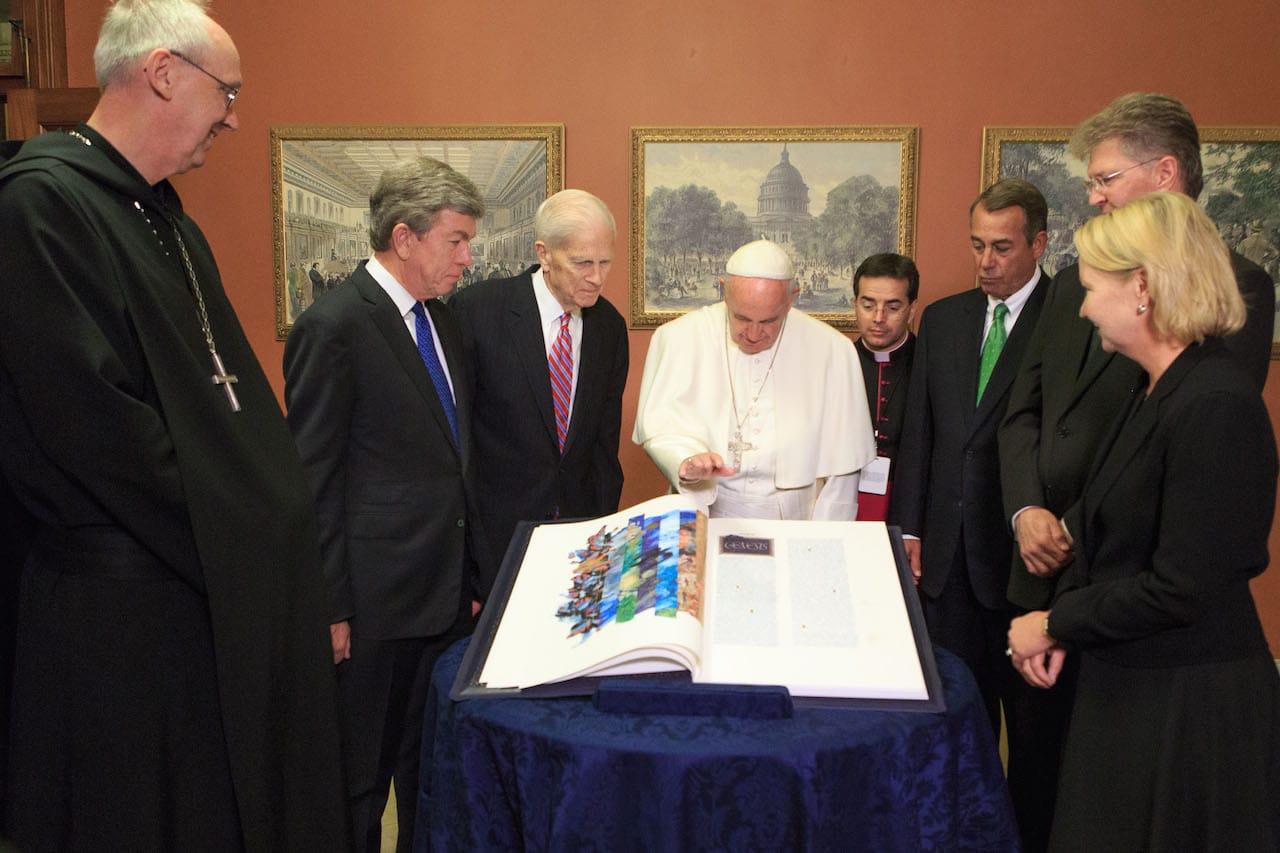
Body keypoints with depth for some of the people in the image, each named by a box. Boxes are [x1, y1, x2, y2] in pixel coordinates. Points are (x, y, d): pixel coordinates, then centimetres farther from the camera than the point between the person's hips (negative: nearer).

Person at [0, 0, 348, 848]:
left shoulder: (172, 222, 14)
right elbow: (88, 418, -21)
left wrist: (274, 509, 5)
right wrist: (228, 531, -15)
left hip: (237, 580, 9)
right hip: (131, 598, -8)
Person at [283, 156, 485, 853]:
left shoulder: (440, 318, 10)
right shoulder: (333, 327, -15)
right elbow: (314, 481, -15)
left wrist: (472, 569, 13)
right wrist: (331, 608, -14)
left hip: (446, 590, 8)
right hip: (374, 603, -7)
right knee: (360, 779, 10)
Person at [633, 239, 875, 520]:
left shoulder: (833, 351, 0)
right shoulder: (679, 338, -1)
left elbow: (840, 464, 3)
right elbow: (658, 425, -4)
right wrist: (686, 461, -24)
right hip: (706, 526, -1)